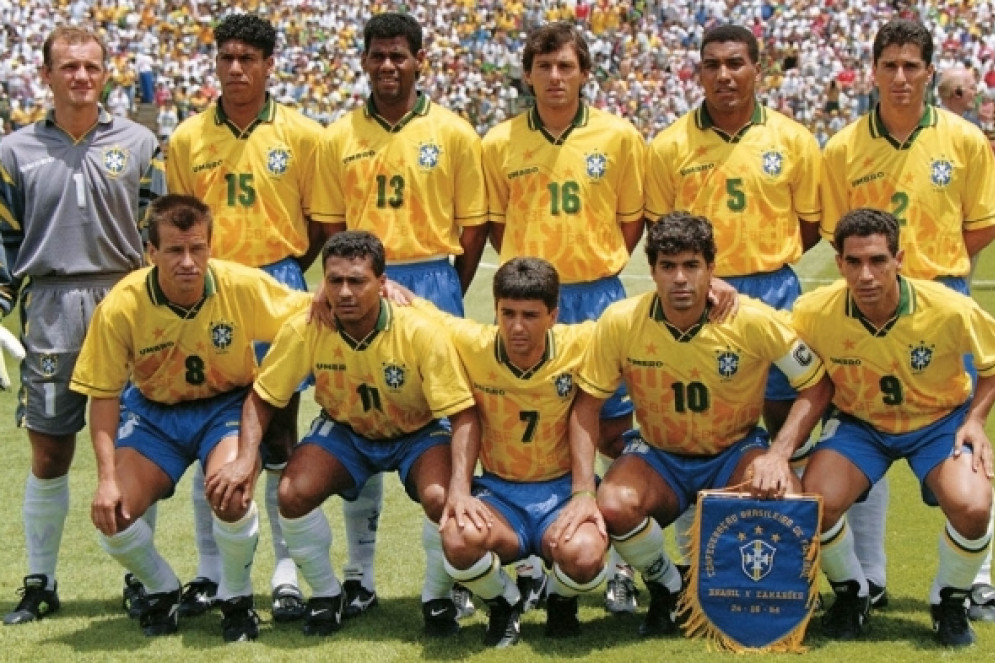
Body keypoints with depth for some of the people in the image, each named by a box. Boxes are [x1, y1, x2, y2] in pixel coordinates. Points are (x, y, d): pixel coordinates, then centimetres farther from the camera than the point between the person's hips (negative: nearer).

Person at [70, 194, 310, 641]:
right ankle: (161, 590, 16)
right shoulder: (120, 308, -22)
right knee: (111, 517, -18)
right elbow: (104, 396, -12)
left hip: (227, 406, -1)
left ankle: (237, 597, 0)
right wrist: (107, 478, -19)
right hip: (153, 411, 1)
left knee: (230, 496, -31)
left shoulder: (244, 286, -23)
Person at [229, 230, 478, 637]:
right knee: (293, 494, -23)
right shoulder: (305, 330, -23)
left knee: (441, 499, -31)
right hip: (345, 431, 2)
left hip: (419, 433, -2)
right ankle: (325, 595, 5)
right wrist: (245, 460, -26)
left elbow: (463, 416, -25)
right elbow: (261, 399, -10)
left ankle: (438, 598, 0)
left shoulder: (420, 332, -29)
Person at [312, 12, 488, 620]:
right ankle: (361, 575, 14)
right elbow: (330, 224, 9)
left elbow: (474, 226, 3)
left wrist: (448, 294, 2)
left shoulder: (453, 133, 1)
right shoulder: (341, 137, 6)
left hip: (432, 283, -2)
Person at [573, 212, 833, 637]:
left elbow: (817, 386, -9)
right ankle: (668, 588, 2)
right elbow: (587, 403, -8)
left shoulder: (752, 319, -18)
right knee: (613, 507, -32)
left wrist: (778, 454, -22)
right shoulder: (620, 322, -17)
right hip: (657, 456, 1)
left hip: (735, 452, 0)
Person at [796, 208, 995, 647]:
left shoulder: (949, 310, -26)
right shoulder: (814, 313, -23)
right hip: (858, 422, 1)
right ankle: (851, 593, 6)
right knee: (817, 501, -27)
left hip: (940, 420, -1)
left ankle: (950, 601, 4)